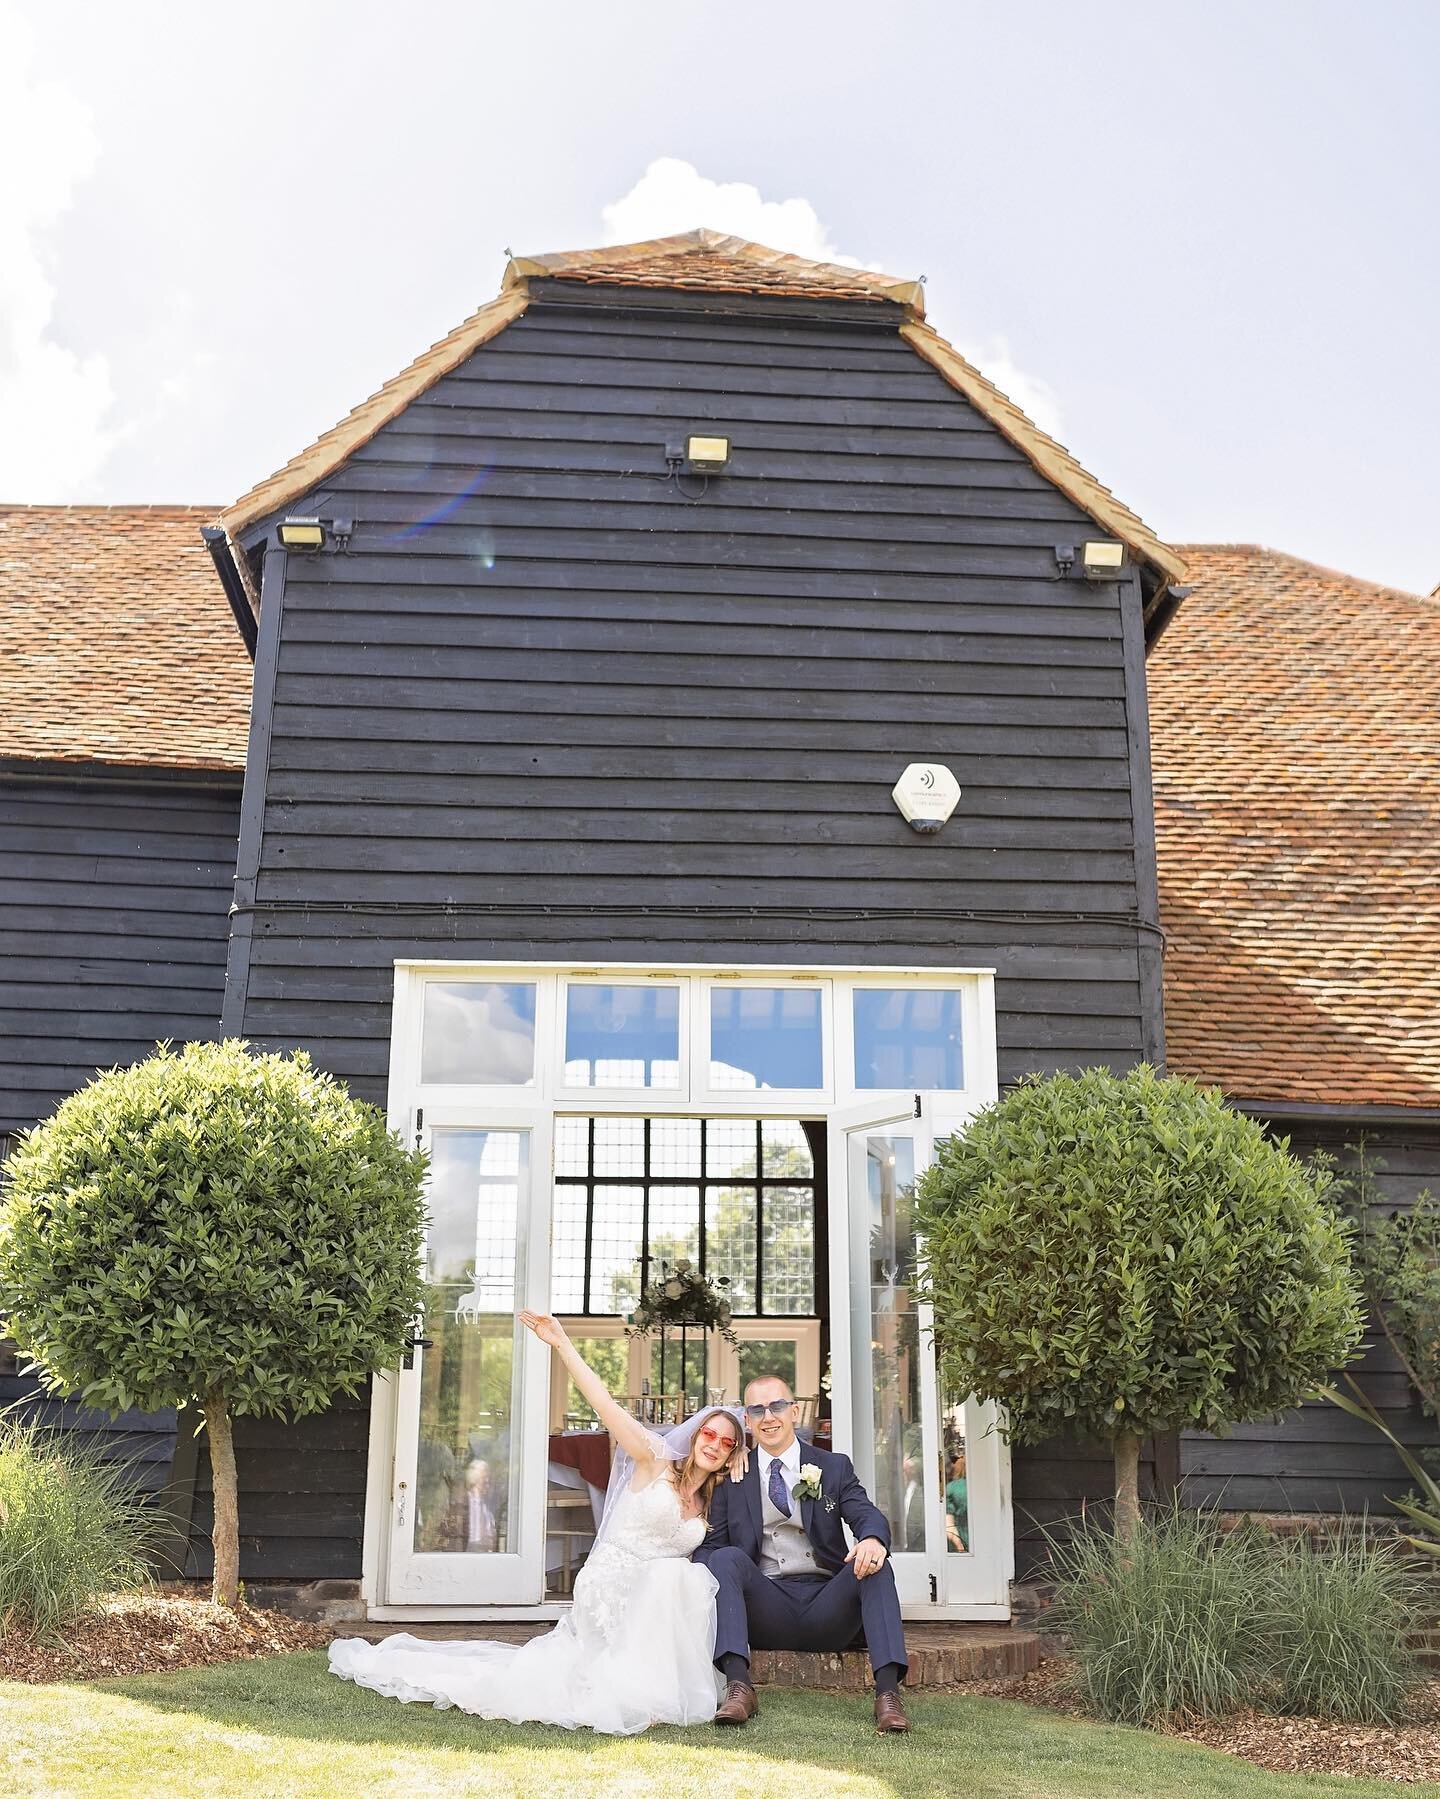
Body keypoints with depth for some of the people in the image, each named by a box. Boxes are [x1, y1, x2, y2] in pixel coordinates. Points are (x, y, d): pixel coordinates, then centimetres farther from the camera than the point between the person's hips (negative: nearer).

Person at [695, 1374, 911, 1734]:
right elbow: (710, 1545, 7)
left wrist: (874, 1539, -30)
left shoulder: (833, 1467, 12)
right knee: (727, 1557, -26)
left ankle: (888, 1692, -35)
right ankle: (738, 1686, -36)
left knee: (874, 1564, -27)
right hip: (765, 1607, 0)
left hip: (825, 1608, 0)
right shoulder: (733, 1478, 12)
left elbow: (866, 1515, -4)